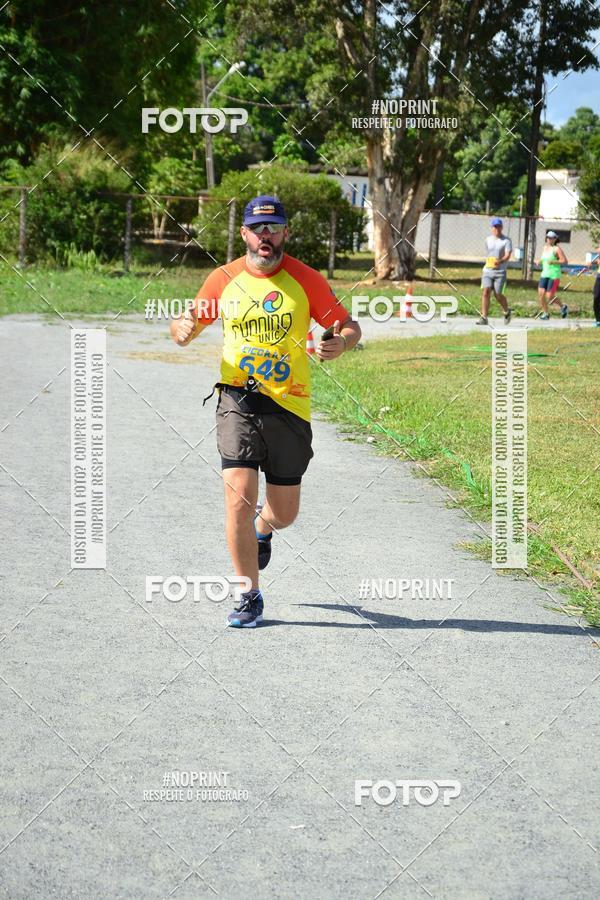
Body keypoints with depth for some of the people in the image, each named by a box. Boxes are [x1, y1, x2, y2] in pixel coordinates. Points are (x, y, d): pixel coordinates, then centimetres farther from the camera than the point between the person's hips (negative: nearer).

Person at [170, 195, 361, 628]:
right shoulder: (223, 279, 2)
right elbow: (189, 327, 14)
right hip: (238, 401, 0)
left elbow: (350, 327, 4)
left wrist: (340, 344, -20)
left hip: (290, 405, 0)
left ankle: (263, 526, 47)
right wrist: (183, 329, -11)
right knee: (239, 498, -14)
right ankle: (250, 597, 2)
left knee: (284, 513, 7)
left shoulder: (306, 280, -1)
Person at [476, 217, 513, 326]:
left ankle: (507, 311, 26)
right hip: (487, 270, 4)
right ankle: (484, 318, -14)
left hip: (500, 272, -4)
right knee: (485, 292, -12)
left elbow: (507, 255, -17)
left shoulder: (506, 240, -3)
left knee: (498, 295, -3)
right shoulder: (488, 239, 12)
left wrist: (500, 261, -35)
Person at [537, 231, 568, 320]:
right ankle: (545, 313, 9)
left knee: (550, 297, -8)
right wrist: (540, 261, 7)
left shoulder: (557, 249, -8)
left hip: (554, 275, -7)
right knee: (541, 294, -5)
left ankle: (563, 306, 18)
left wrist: (553, 262, -21)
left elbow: (565, 261, -12)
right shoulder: (545, 247, 13)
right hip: (544, 274, 7)